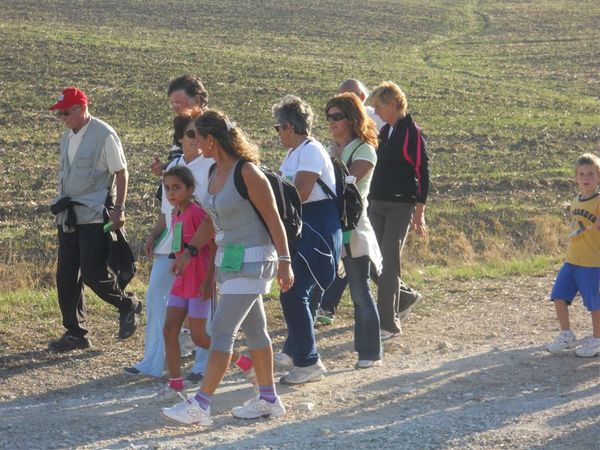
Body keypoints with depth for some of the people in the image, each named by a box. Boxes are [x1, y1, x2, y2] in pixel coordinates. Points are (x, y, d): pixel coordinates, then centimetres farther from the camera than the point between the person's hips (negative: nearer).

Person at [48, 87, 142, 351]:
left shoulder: (104, 135, -10)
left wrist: (118, 209, -14)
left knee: (93, 274, -11)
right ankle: (75, 332, 14)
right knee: (66, 277, 5)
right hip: (68, 216, 8)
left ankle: (128, 307, 15)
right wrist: (61, 205, 18)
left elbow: (121, 173, -8)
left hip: (95, 216, -8)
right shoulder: (67, 137, 13)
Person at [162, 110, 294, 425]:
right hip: (229, 260, 9)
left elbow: (273, 219, -15)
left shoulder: (247, 172, -17)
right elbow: (212, 222, 19)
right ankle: (268, 399, 22)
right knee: (254, 329, 14)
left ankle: (200, 405, -10)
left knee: (221, 331, -10)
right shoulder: (215, 172, 8)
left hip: (252, 261, -9)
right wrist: (189, 252, 15)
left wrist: (284, 261, -16)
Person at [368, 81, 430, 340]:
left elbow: (422, 173, -10)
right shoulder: (384, 132, 14)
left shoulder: (412, 132, -8)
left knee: (388, 262, -10)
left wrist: (419, 212, -13)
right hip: (377, 204, 7)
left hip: (400, 206, -7)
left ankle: (389, 323, -5)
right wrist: (369, 202, 18)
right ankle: (405, 297, 29)